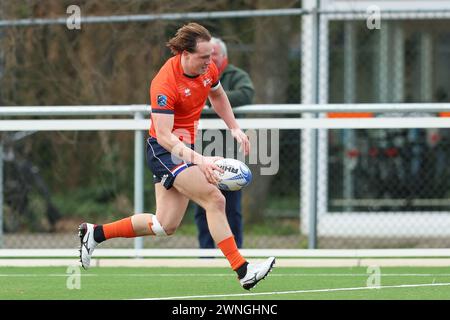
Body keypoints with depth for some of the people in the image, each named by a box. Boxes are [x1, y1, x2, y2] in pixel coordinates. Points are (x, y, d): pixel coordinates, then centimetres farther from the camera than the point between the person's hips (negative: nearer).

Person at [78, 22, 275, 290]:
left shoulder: (208, 68, -3)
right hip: (164, 150, -9)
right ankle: (243, 271, -22)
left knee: (166, 225, 10)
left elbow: (218, 95, 22)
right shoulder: (165, 84, -26)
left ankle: (95, 233, 23)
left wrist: (235, 128, 16)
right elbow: (164, 136, -29)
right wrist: (199, 160, -38)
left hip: (186, 148, 9)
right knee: (215, 199, -23)